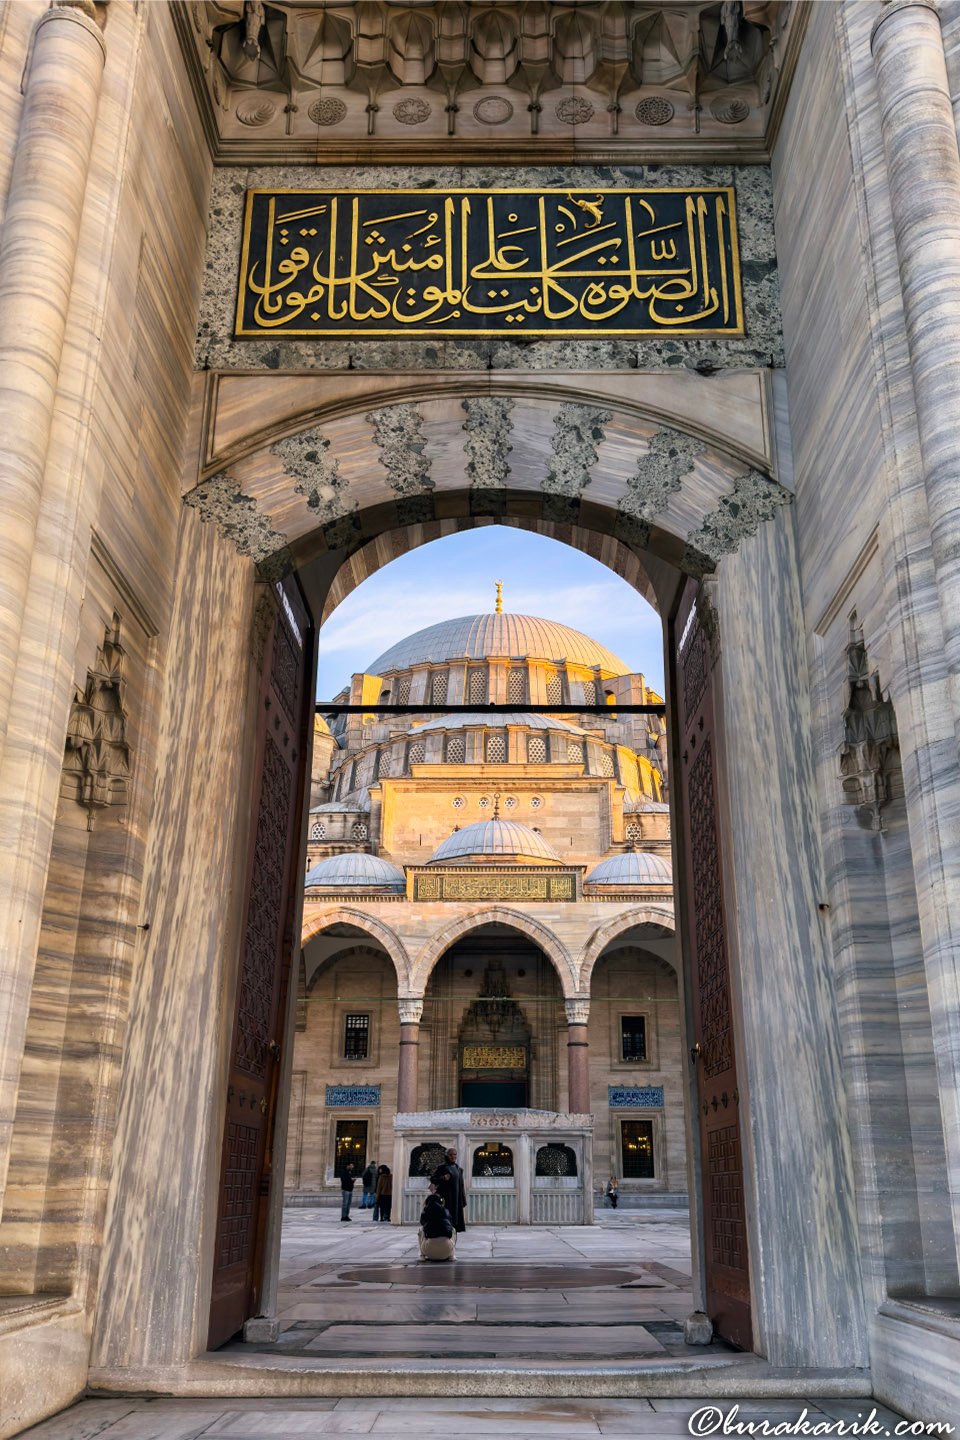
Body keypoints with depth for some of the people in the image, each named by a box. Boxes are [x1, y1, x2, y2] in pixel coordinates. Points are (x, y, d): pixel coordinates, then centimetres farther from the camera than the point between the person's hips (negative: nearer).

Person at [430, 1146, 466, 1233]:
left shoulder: (458, 1169, 13)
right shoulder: (441, 1167, -1)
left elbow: (461, 1186, 15)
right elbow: (432, 1179, -3)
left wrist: (463, 1202, 11)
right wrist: (443, 1178, -21)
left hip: (456, 1198, 5)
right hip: (445, 1198, -5)